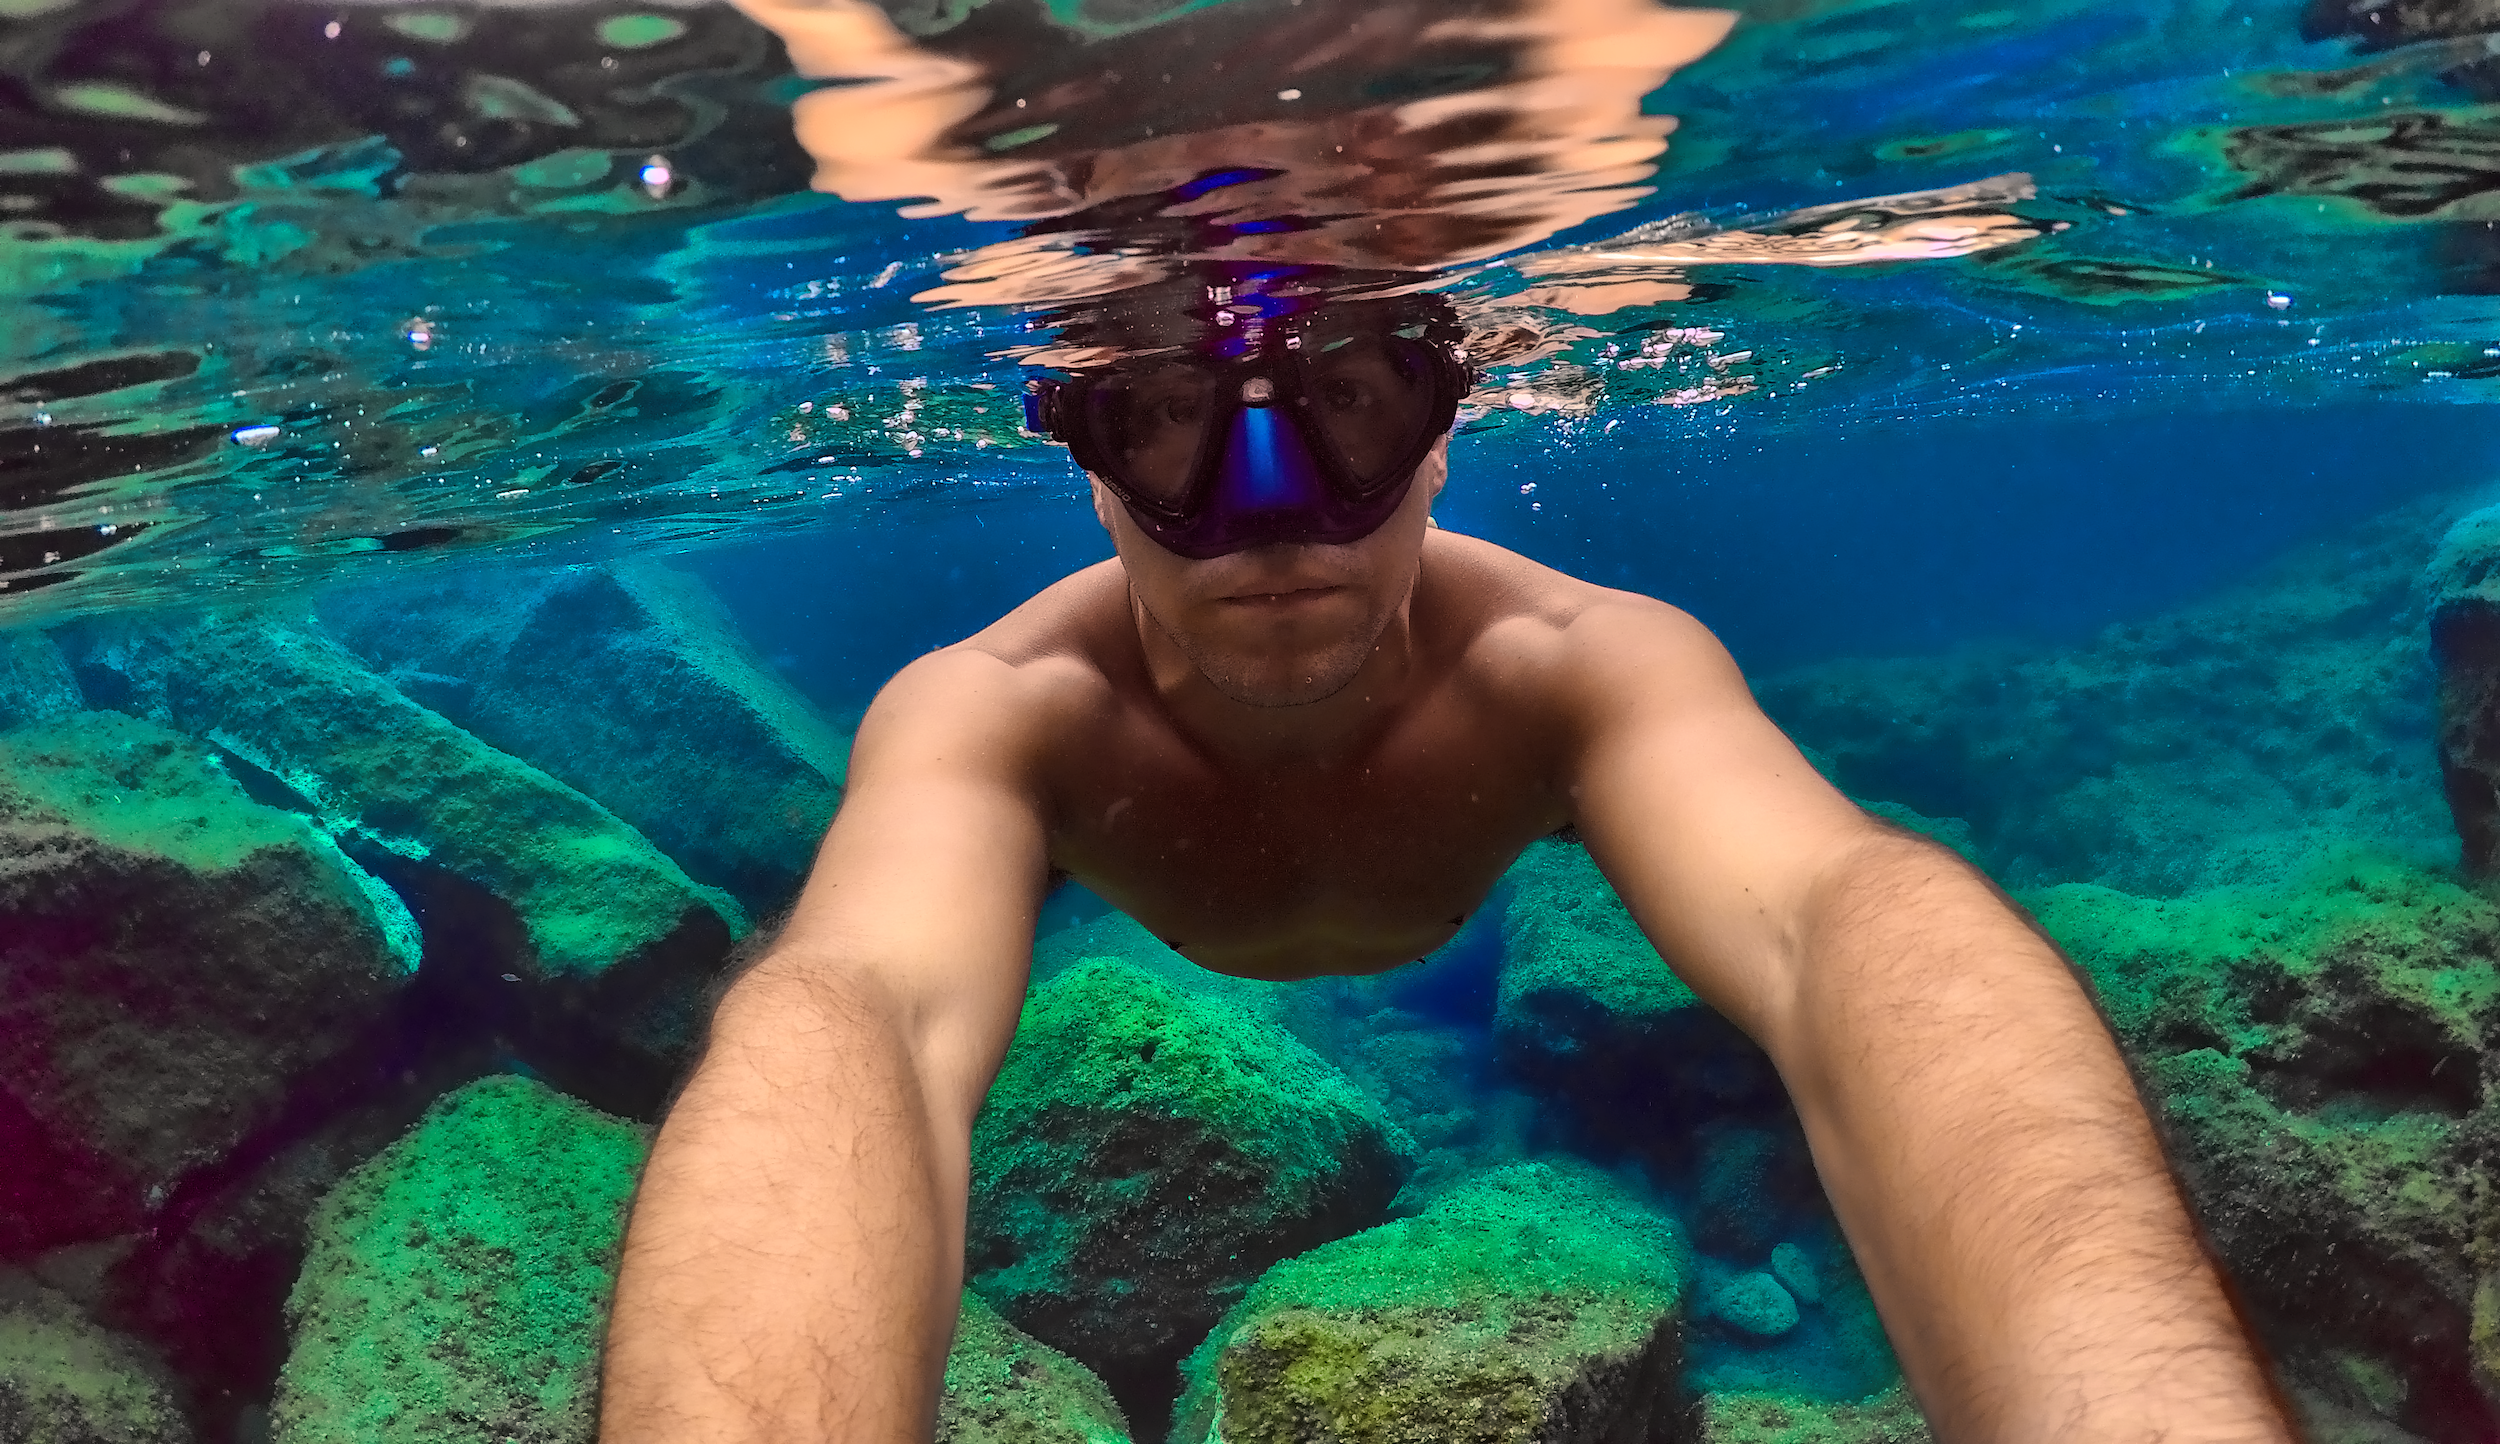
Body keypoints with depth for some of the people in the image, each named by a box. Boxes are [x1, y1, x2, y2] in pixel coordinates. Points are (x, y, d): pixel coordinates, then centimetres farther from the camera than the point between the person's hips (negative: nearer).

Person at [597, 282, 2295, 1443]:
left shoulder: (1579, 667, -47)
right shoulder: (990, 712, -48)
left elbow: (1846, 926, -66)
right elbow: (850, 1026, -68)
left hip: (1470, 951, 1)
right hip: (1134, 918, 0)